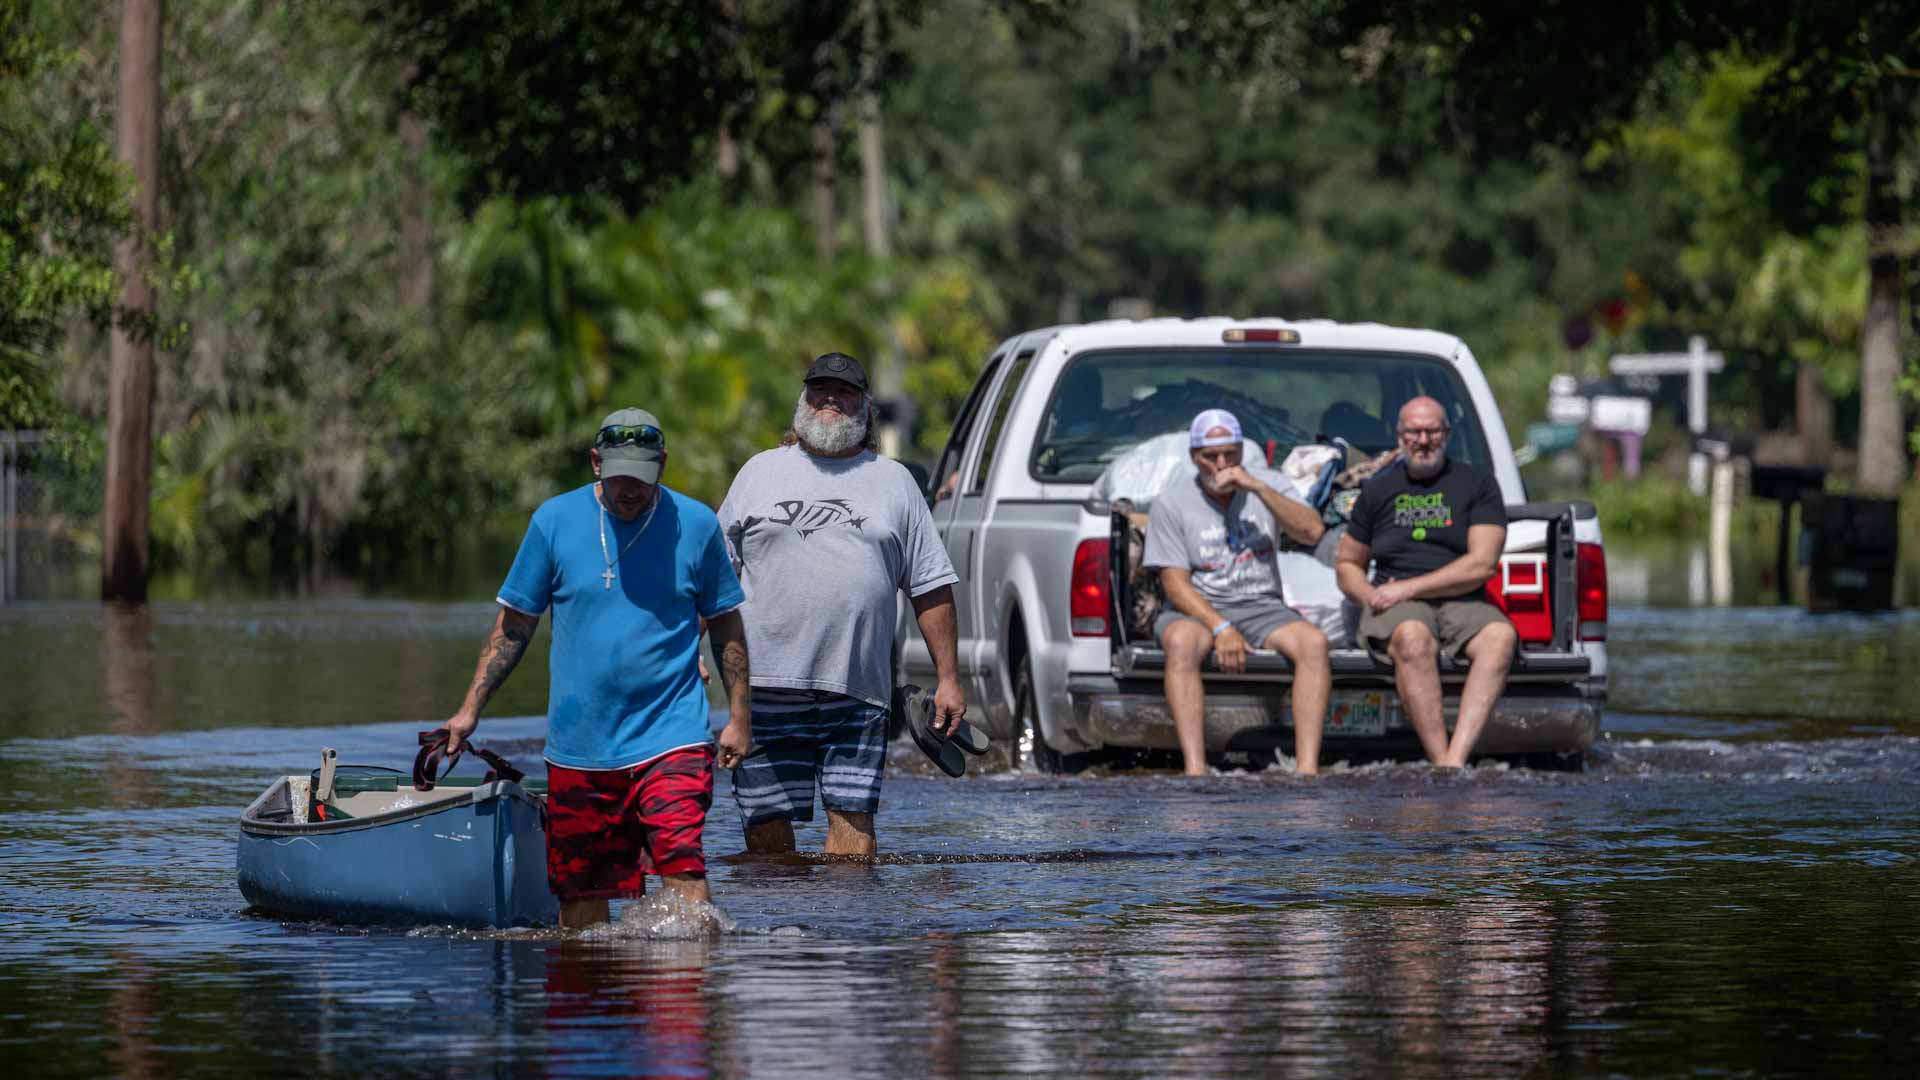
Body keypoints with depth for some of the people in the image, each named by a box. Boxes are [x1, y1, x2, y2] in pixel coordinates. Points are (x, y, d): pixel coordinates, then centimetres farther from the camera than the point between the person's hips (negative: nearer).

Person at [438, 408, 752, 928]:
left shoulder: (696, 524, 2)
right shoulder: (555, 520, 2)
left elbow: (726, 626, 12)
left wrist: (739, 717, 7)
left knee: (682, 866, -19)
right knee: (579, 886, 5)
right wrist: (470, 709, 4)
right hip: (578, 743, 2)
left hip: (671, 736, -2)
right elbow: (514, 625, 9)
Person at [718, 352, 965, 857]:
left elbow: (932, 588, 12)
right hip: (768, 682, 0)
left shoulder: (894, 482, 14)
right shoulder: (761, 472, 13)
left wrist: (948, 678, 6)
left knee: (852, 818, -7)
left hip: (858, 688, 0)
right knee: (766, 825, -1)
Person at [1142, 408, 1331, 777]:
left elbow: (1311, 532, -8)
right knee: (1181, 642, -37)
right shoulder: (1171, 504, 1)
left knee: (1313, 642, -29)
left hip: (1262, 608, 2)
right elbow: (1174, 581, -6)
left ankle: (1307, 767, -36)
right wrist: (1220, 629, -21)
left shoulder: (1268, 485, 8)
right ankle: (1195, 770, -44)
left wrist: (1257, 487, -17)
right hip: (1197, 609, -2)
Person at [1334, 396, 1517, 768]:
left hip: (1462, 603, 0)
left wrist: (1408, 588, -10)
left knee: (1501, 636, -35)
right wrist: (1371, 596, -1)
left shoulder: (1476, 483, 9)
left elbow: (1483, 564, -3)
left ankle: (1455, 758, -48)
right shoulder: (1379, 489, 17)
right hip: (1397, 609, 0)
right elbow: (1346, 564, 23)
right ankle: (1442, 765, -42)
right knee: (1413, 637, -37)